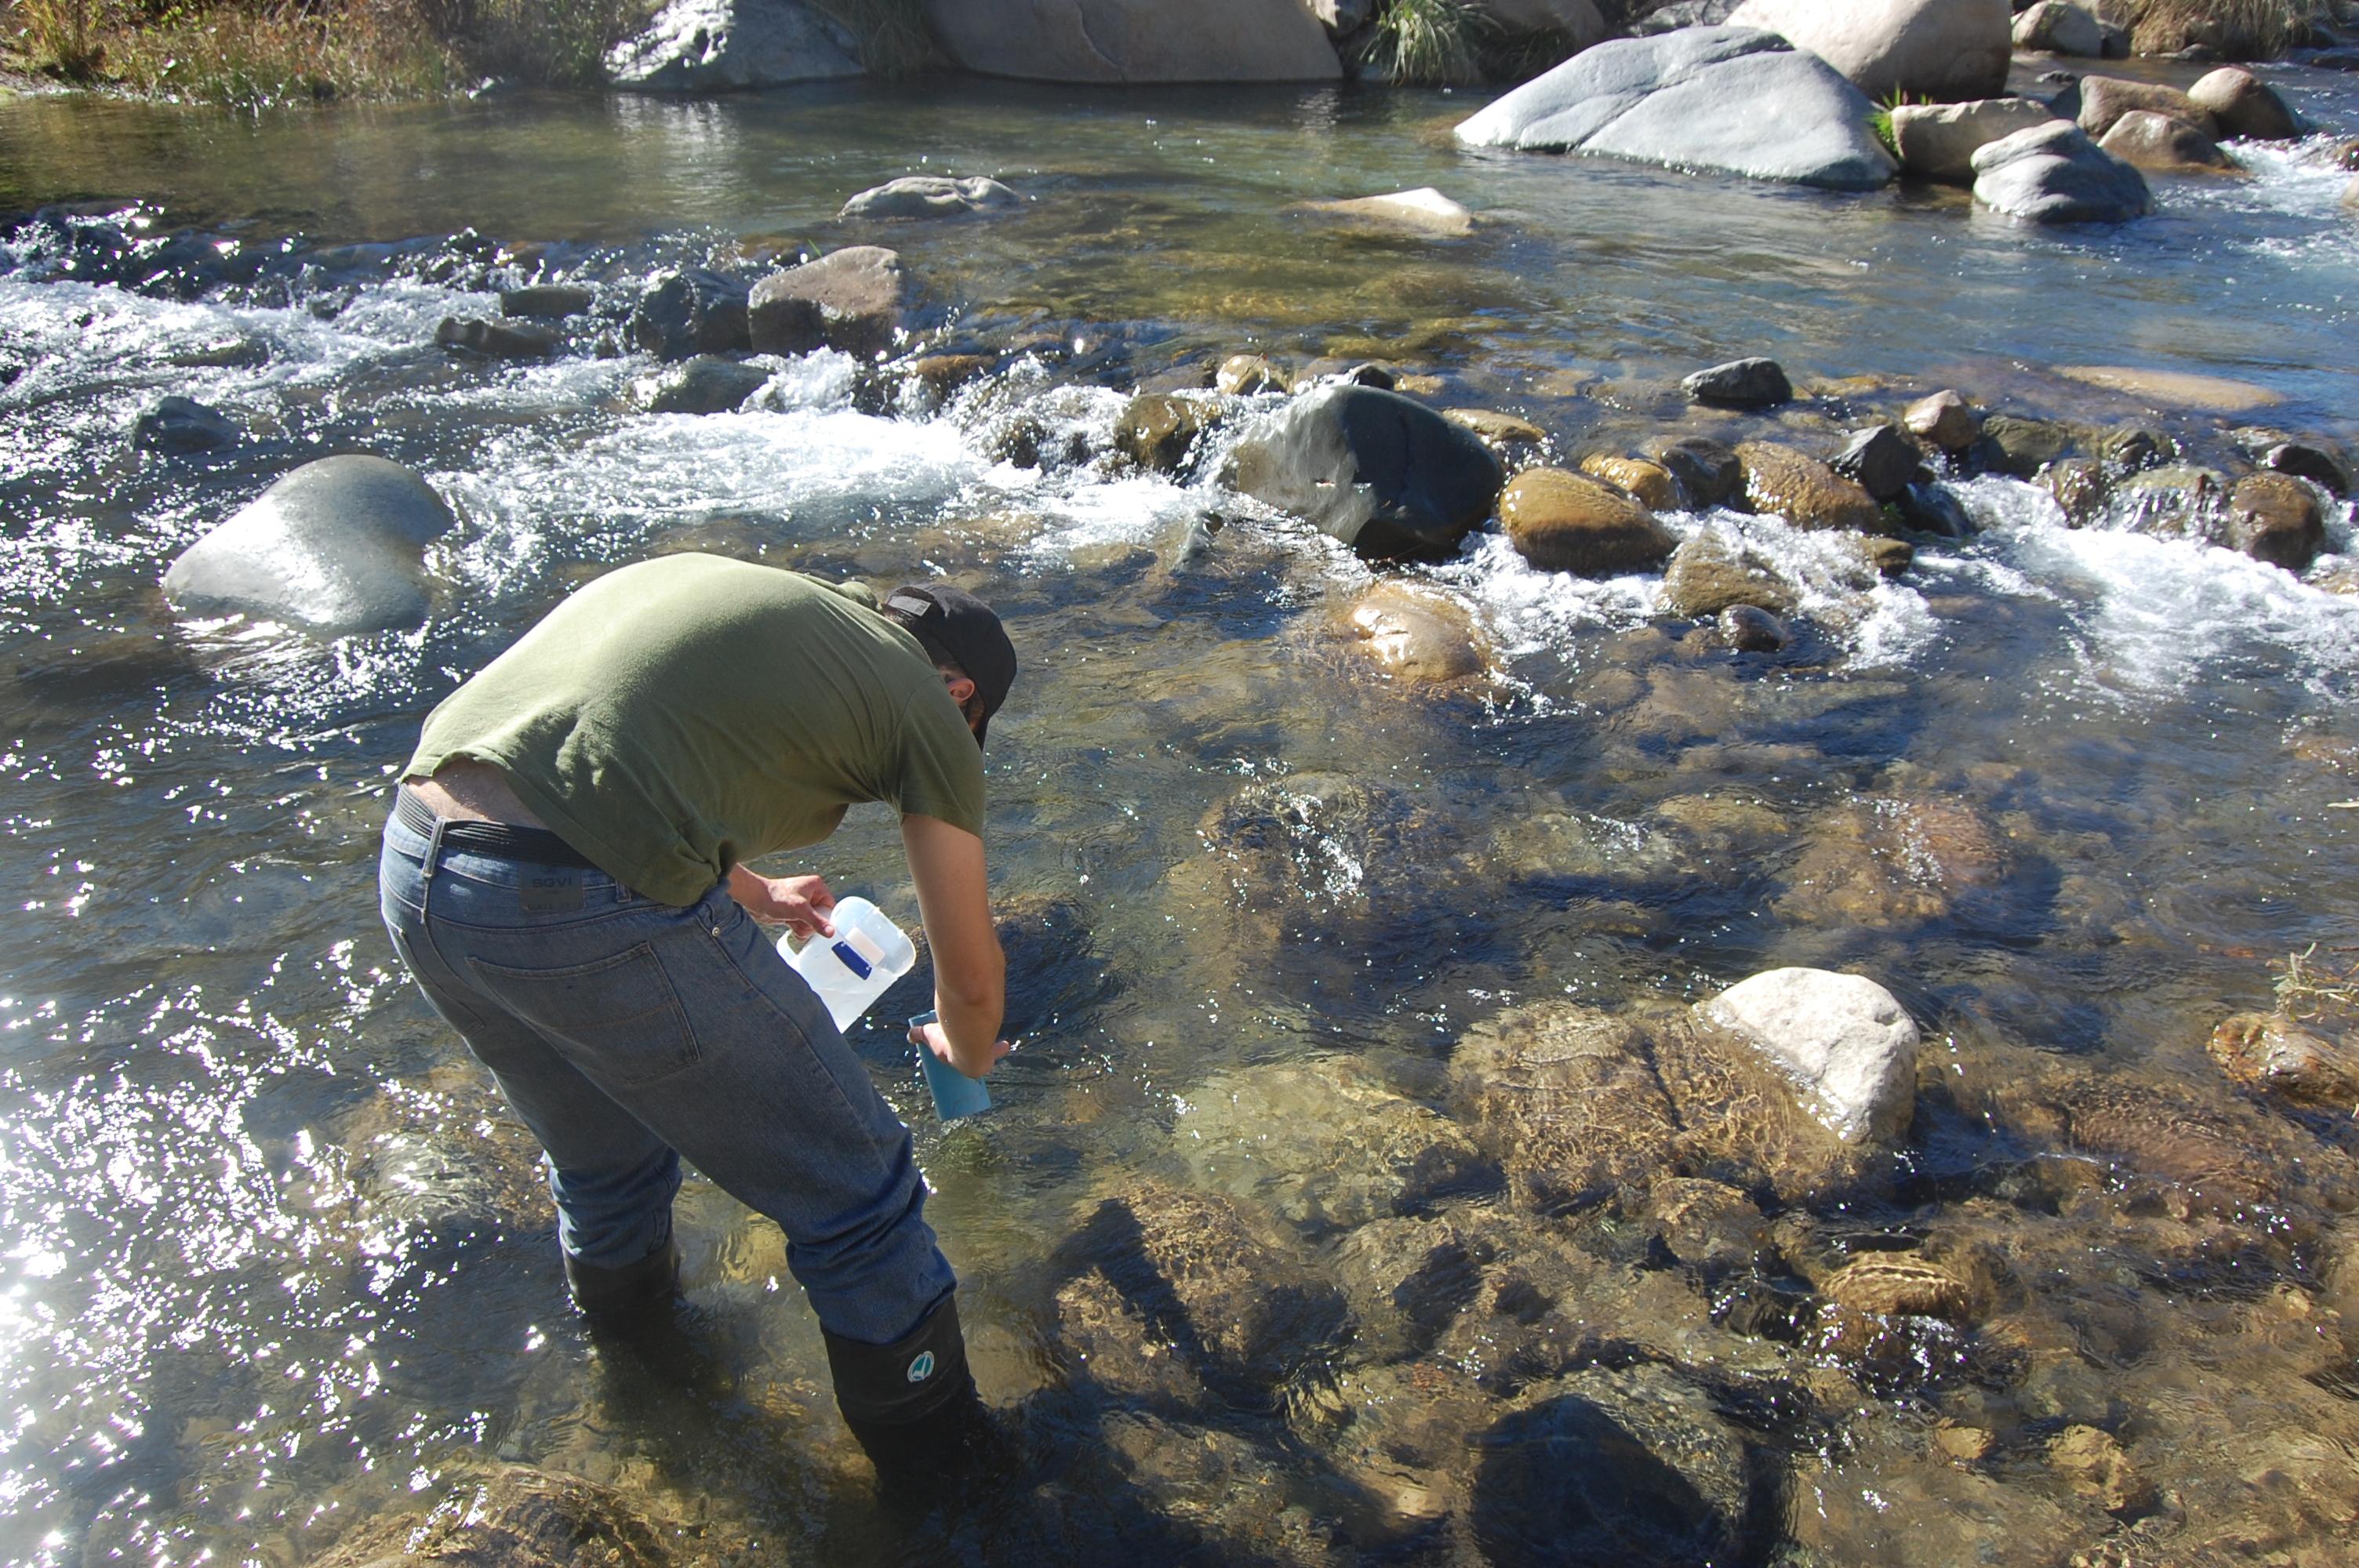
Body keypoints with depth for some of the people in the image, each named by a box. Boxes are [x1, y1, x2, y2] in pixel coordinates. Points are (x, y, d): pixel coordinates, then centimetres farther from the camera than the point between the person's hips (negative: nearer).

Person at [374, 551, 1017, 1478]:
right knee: (854, 1196, 14)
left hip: (411, 872, 8)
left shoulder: (727, 587, 24)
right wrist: (969, 1052, 37)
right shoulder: (924, 704, 6)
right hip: (600, 916, -8)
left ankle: (621, 1296, 64)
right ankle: (922, 1433, 35)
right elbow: (971, 974, 13)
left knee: (603, 1155, 37)